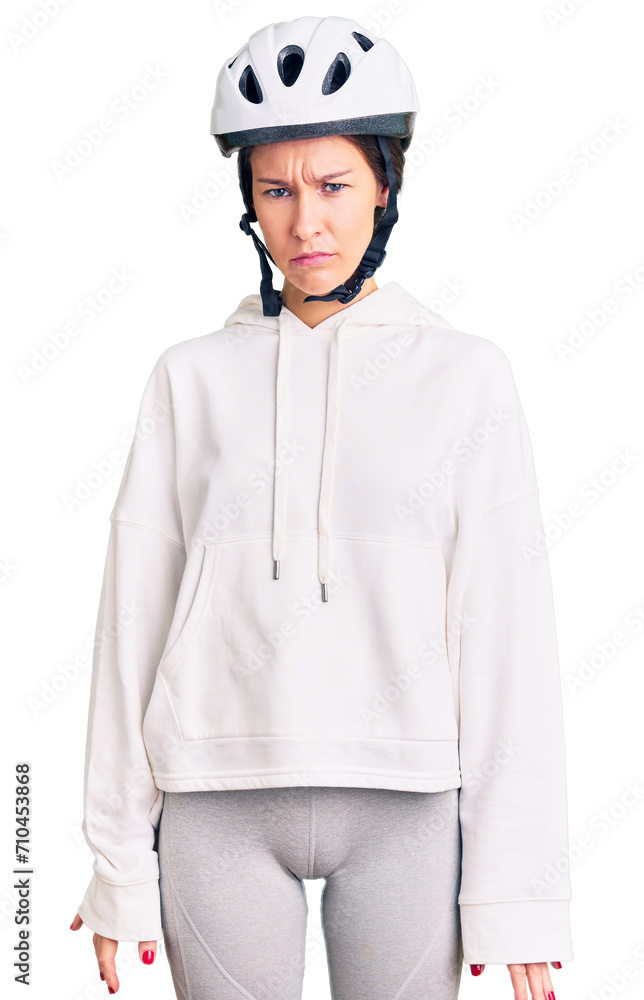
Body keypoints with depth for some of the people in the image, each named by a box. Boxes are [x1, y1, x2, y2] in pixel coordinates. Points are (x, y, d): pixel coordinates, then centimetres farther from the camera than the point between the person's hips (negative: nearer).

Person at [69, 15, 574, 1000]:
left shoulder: (466, 376, 2)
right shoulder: (192, 377, 6)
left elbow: (508, 635, -1)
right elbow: (135, 621, 6)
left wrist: (515, 890, -4)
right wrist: (122, 864, 5)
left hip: (404, 806, -1)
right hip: (221, 804, 1)